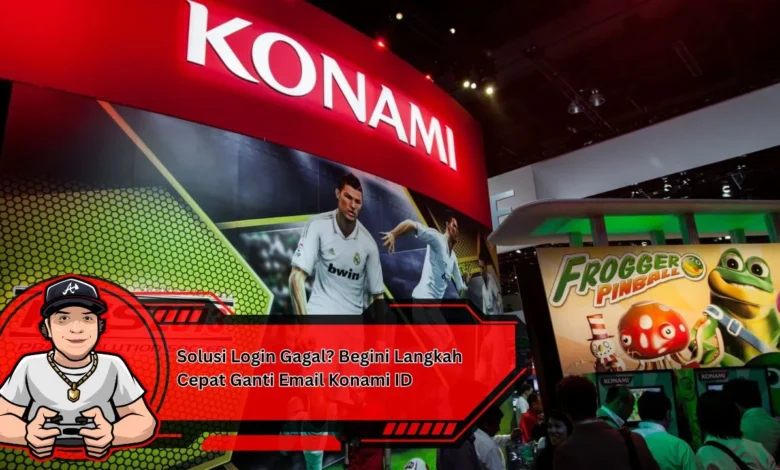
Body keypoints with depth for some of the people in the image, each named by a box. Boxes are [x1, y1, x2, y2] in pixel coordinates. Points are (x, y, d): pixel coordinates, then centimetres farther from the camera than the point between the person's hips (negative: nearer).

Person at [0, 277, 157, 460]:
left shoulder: (113, 367, -3)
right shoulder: (29, 367, -1)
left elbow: (144, 421, -1)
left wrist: (112, 433, -21)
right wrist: (27, 433, -20)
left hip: (102, 464, 0)